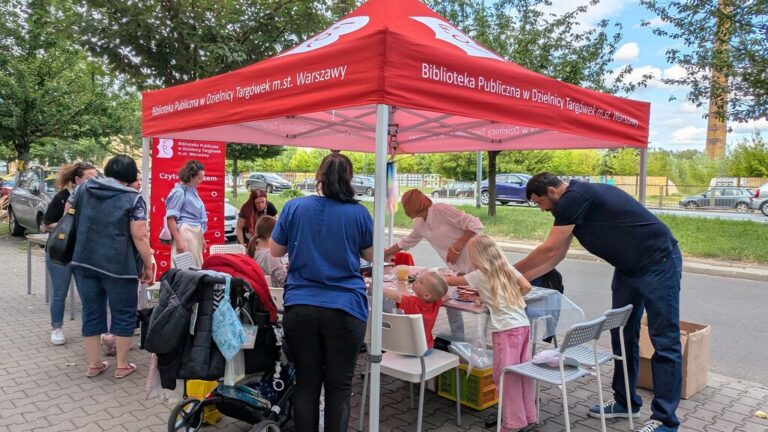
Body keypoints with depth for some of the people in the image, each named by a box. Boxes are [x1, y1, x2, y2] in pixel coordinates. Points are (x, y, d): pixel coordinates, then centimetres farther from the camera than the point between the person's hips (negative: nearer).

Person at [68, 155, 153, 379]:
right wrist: (148, 265, -5)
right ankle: (122, 365, 15)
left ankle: (94, 364, 21)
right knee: (123, 314, 8)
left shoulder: (84, 188, 8)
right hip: (119, 265, -5)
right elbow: (139, 237, -13)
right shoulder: (133, 198, -8)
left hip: (84, 261, 5)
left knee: (91, 312, 13)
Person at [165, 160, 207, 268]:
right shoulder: (179, 192, -11)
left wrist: (201, 237, 22)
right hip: (185, 232, -9)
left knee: (196, 267, 11)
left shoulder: (192, 190, 13)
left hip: (195, 233, 9)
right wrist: (178, 241, -19)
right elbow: (170, 218, -14)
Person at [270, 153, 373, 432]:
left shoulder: (294, 207, -3)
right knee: (339, 386, 9)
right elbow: (371, 256, 8)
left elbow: (275, 251, 8)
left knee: (306, 383, 13)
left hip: (300, 307, 2)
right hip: (345, 309, -1)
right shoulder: (359, 213, -5)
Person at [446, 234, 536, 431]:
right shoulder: (507, 268, 13)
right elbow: (526, 286, 7)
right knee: (522, 373, 14)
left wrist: (443, 278, 31)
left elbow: (452, 281, 12)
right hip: (523, 325, 7)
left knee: (506, 376, 2)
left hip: (506, 330, -7)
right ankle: (528, 416, 24)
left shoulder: (480, 275, -1)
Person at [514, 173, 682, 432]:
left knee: (664, 341, -3)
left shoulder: (574, 198, -21)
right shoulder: (574, 202, 8)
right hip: (628, 269, 10)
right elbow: (556, 256, 12)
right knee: (622, 335, 13)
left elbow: (549, 250, -18)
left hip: (658, 264, -10)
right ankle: (625, 402, 25)